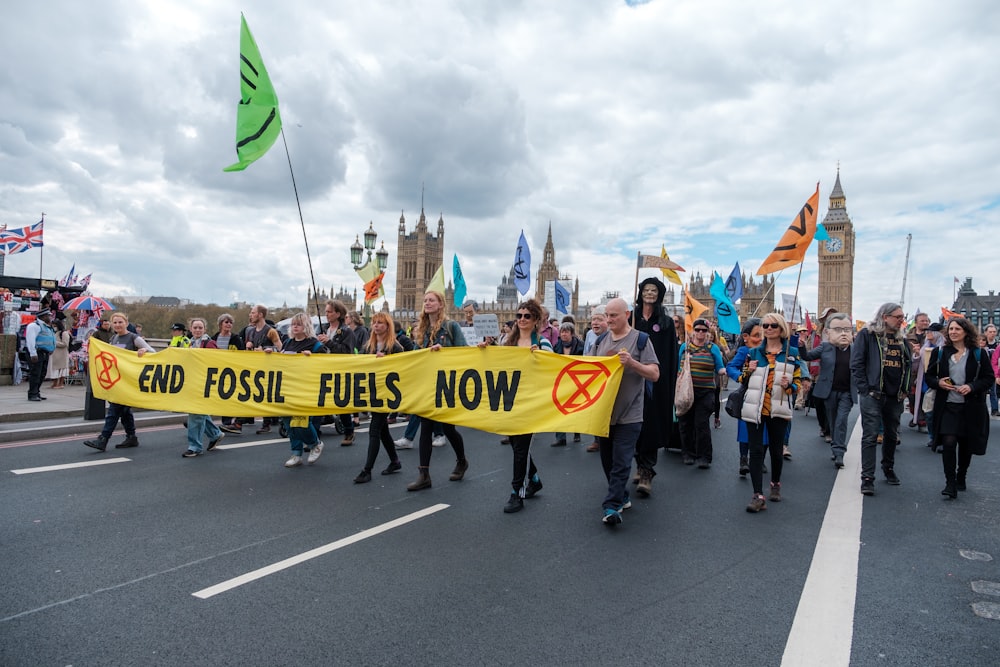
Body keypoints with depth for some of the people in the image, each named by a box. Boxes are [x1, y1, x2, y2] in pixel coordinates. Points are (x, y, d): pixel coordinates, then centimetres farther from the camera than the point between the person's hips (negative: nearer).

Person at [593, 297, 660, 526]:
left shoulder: (640, 339, -5)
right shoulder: (601, 341, 9)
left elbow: (654, 374, -9)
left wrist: (632, 363, -24)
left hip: (628, 414, -5)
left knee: (621, 463, -7)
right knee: (607, 460, 13)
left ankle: (612, 506, -3)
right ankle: (621, 498, 29)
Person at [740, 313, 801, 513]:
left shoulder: (792, 353, 3)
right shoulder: (753, 352, 8)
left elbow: (798, 382, 6)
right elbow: (744, 381, 14)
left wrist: (788, 385, -15)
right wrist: (749, 371, -7)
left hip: (779, 410, 0)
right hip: (755, 408, 1)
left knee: (776, 450, 12)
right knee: (756, 451, -6)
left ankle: (775, 484, 38)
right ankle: (758, 495, -6)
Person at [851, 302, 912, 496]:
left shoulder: (901, 339, 13)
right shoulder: (867, 335, -6)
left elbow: (908, 364, 20)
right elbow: (856, 364, -10)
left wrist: (904, 389, 9)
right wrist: (865, 389, -14)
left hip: (895, 396, 6)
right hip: (873, 395, -6)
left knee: (892, 435, 17)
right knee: (870, 436, -7)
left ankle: (889, 469, 35)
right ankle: (867, 478, -5)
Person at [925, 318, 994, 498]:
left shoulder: (979, 353, 0)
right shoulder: (940, 353, 4)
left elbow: (989, 379, 0)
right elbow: (928, 377, 10)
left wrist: (972, 387, -17)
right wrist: (938, 383, -11)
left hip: (971, 408, 0)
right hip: (947, 407, 0)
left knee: (966, 445, 13)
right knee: (948, 442, -13)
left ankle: (961, 478, 33)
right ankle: (950, 484, -8)